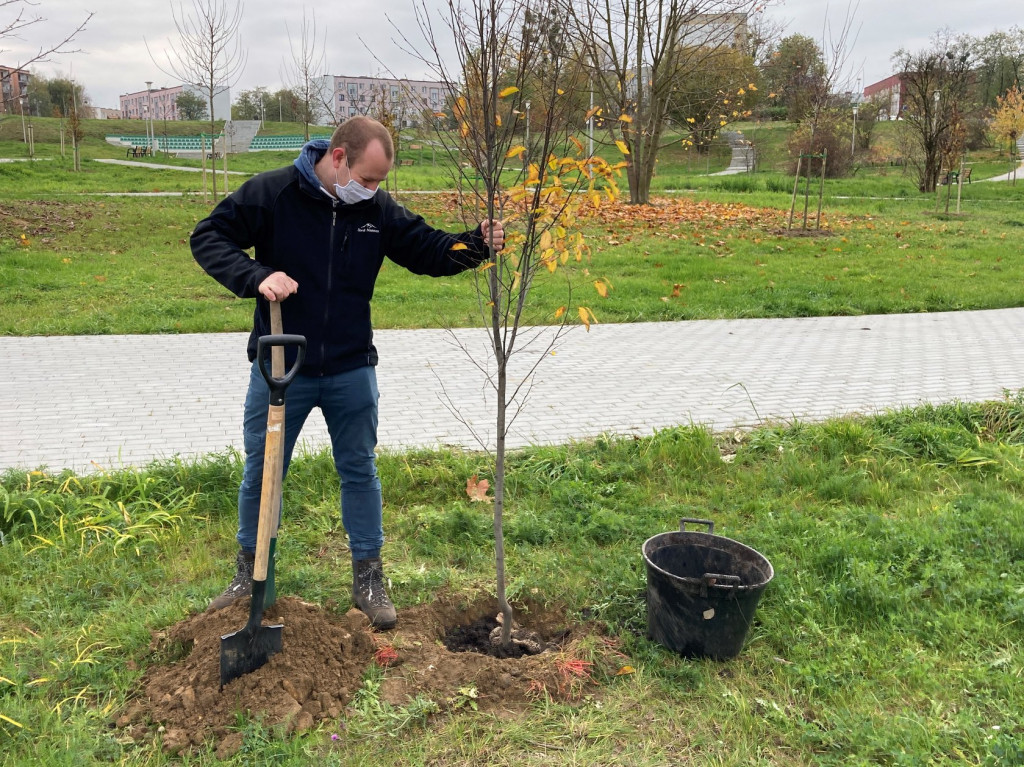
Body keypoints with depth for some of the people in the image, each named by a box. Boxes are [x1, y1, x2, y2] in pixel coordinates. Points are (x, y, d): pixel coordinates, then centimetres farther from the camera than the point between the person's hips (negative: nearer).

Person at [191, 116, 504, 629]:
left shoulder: (378, 210, -2)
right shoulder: (271, 193, -12)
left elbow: (429, 251, 4)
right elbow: (208, 237, -10)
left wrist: (476, 244, -14)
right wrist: (256, 277, -27)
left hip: (351, 372, 3)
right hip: (279, 371, -2)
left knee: (360, 471, 11)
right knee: (261, 473, 11)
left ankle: (368, 579, 27)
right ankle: (249, 572, 33)